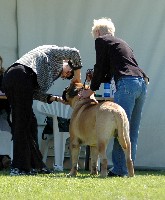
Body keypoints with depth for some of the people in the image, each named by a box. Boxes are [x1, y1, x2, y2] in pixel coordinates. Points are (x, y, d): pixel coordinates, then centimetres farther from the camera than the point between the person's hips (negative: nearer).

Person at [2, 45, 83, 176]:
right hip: (22, 76, -9)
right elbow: (74, 53, -1)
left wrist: (56, 98, 15)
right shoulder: (56, 54, 18)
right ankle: (19, 167, -9)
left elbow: (36, 93, 21)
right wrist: (77, 76, 10)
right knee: (23, 123, -7)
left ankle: (35, 164, 16)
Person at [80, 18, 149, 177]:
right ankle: (129, 167, 8)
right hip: (142, 83, 8)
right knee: (133, 131, 8)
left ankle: (119, 169, -13)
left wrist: (91, 90, 15)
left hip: (127, 83, -8)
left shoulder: (101, 41, 8)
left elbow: (100, 68, 4)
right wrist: (93, 88, 31)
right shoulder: (120, 43, 31)